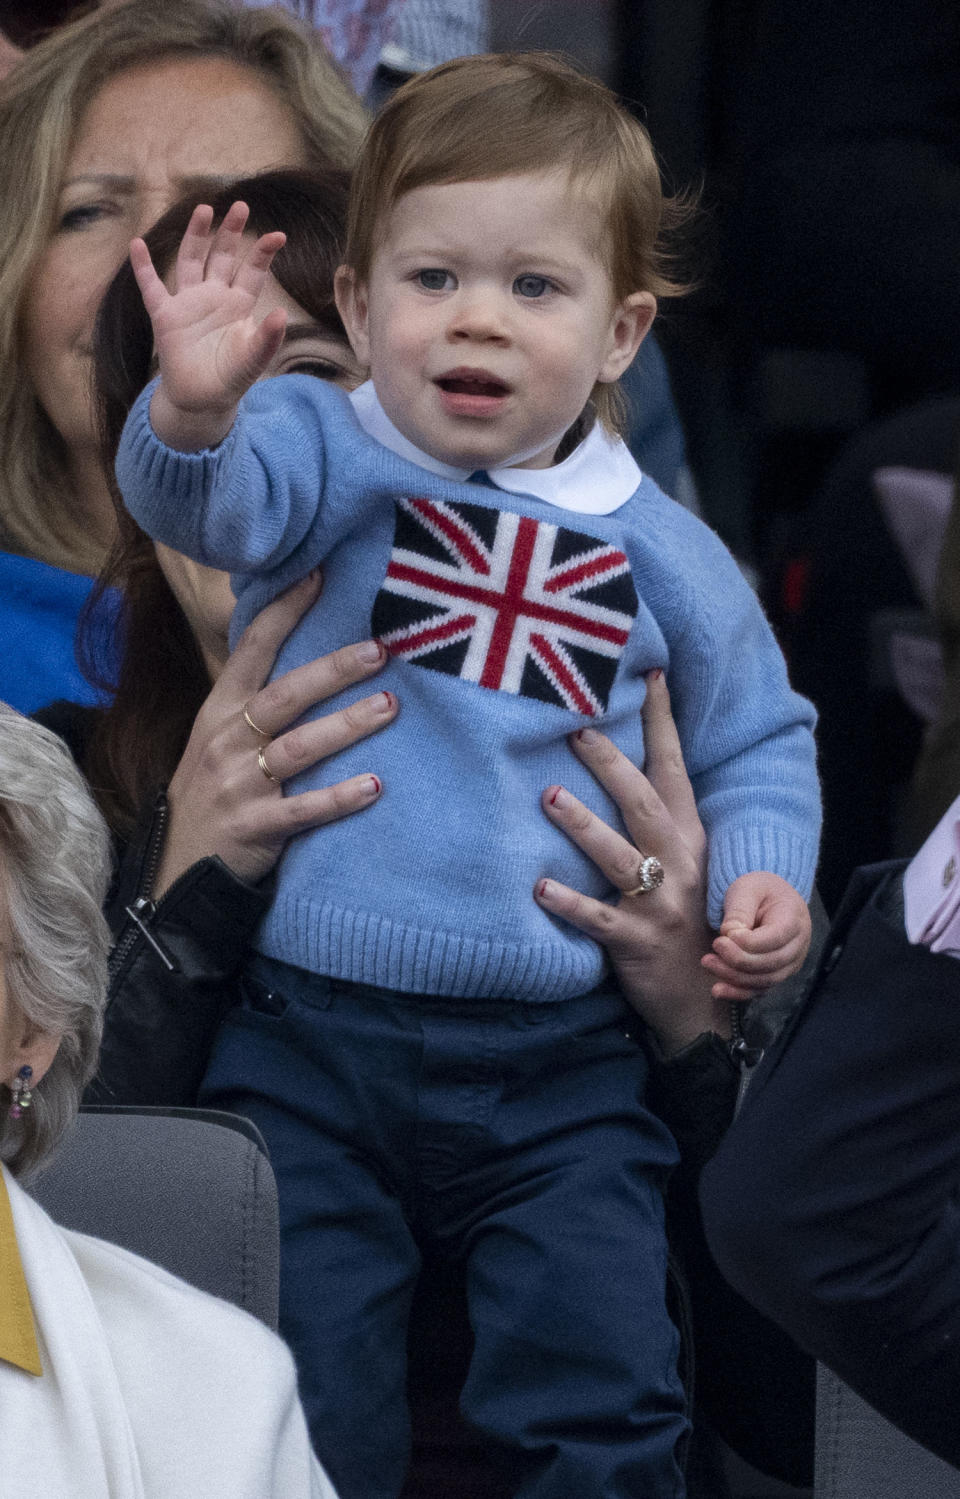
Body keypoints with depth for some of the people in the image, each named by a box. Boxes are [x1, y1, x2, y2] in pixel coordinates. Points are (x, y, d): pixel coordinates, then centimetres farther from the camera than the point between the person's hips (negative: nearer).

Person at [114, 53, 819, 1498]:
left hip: (559, 1064, 1)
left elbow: (758, 743, 21)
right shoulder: (330, 457, 0)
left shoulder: (661, 554, 7)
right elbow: (206, 499, -21)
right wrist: (198, 406, -43)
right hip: (309, 1038, -1)